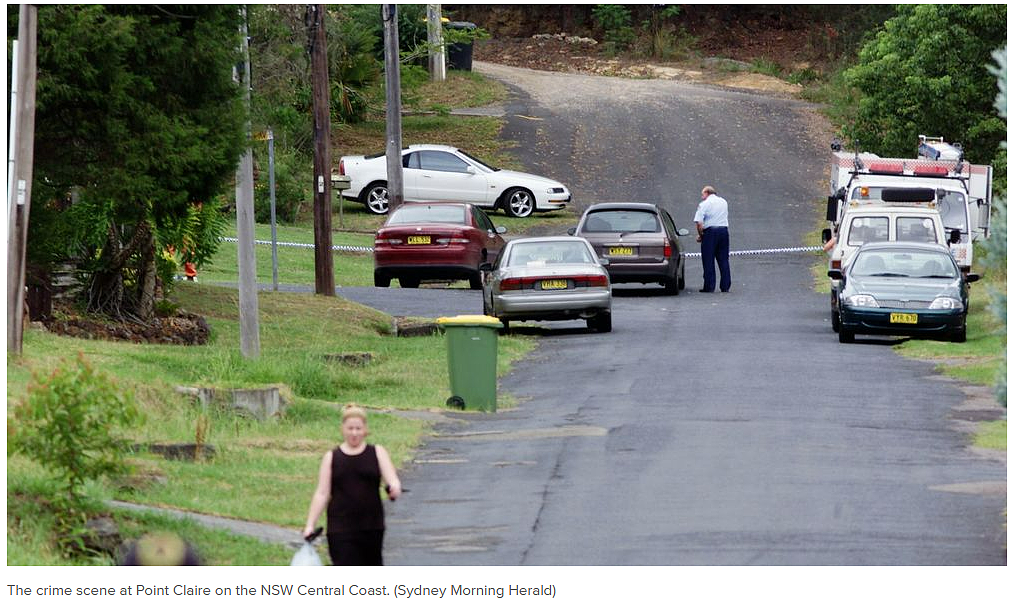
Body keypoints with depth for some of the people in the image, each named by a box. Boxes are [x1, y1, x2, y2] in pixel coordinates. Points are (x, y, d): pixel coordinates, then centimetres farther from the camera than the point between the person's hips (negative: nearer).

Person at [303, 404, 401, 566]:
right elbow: (322, 494, 4)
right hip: (340, 527, -1)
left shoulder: (377, 453, 5)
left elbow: (392, 479, -7)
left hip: (371, 527, 1)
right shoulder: (332, 458, 5)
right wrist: (310, 525, -3)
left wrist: (394, 488, -32)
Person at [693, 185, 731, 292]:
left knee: (708, 261, 1)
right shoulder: (724, 202, 13)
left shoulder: (704, 204, -5)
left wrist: (700, 235, 1)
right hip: (724, 230, 5)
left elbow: (699, 223, -13)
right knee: (723, 260, 9)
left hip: (710, 231, -5)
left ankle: (709, 286, -1)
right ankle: (725, 286, 8)